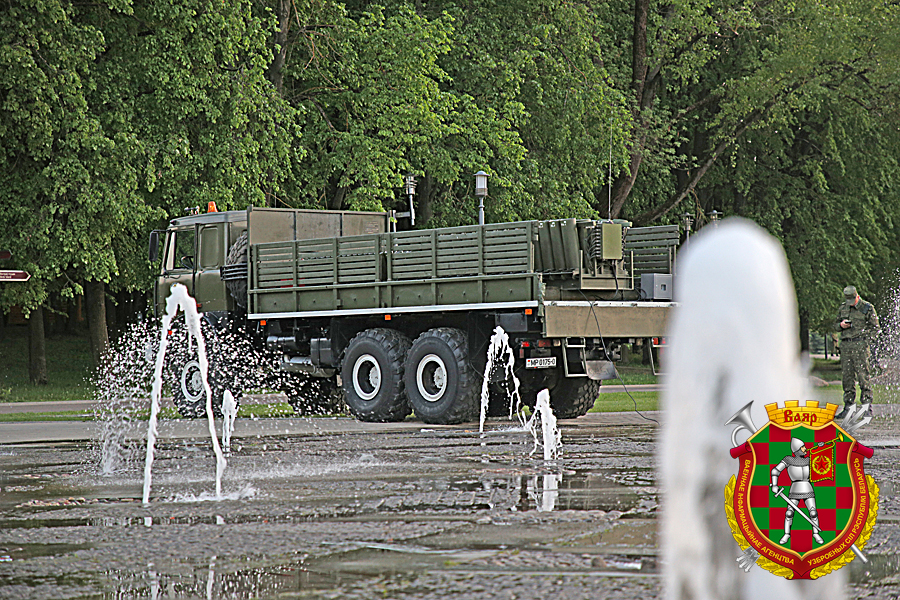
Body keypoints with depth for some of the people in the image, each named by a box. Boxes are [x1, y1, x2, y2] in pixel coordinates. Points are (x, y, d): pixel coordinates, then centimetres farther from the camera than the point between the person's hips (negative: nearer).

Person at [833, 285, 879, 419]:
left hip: (860, 344, -5)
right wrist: (841, 325, -1)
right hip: (845, 345, 5)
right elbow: (835, 325, 22)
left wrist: (867, 342, -9)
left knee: (863, 375, -9)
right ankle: (848, 407, 9)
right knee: (847, 377, 5)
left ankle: (867, 407, -7)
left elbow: (874, 328, 2)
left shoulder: (867, 308, 0)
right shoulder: (843, 308, 14)